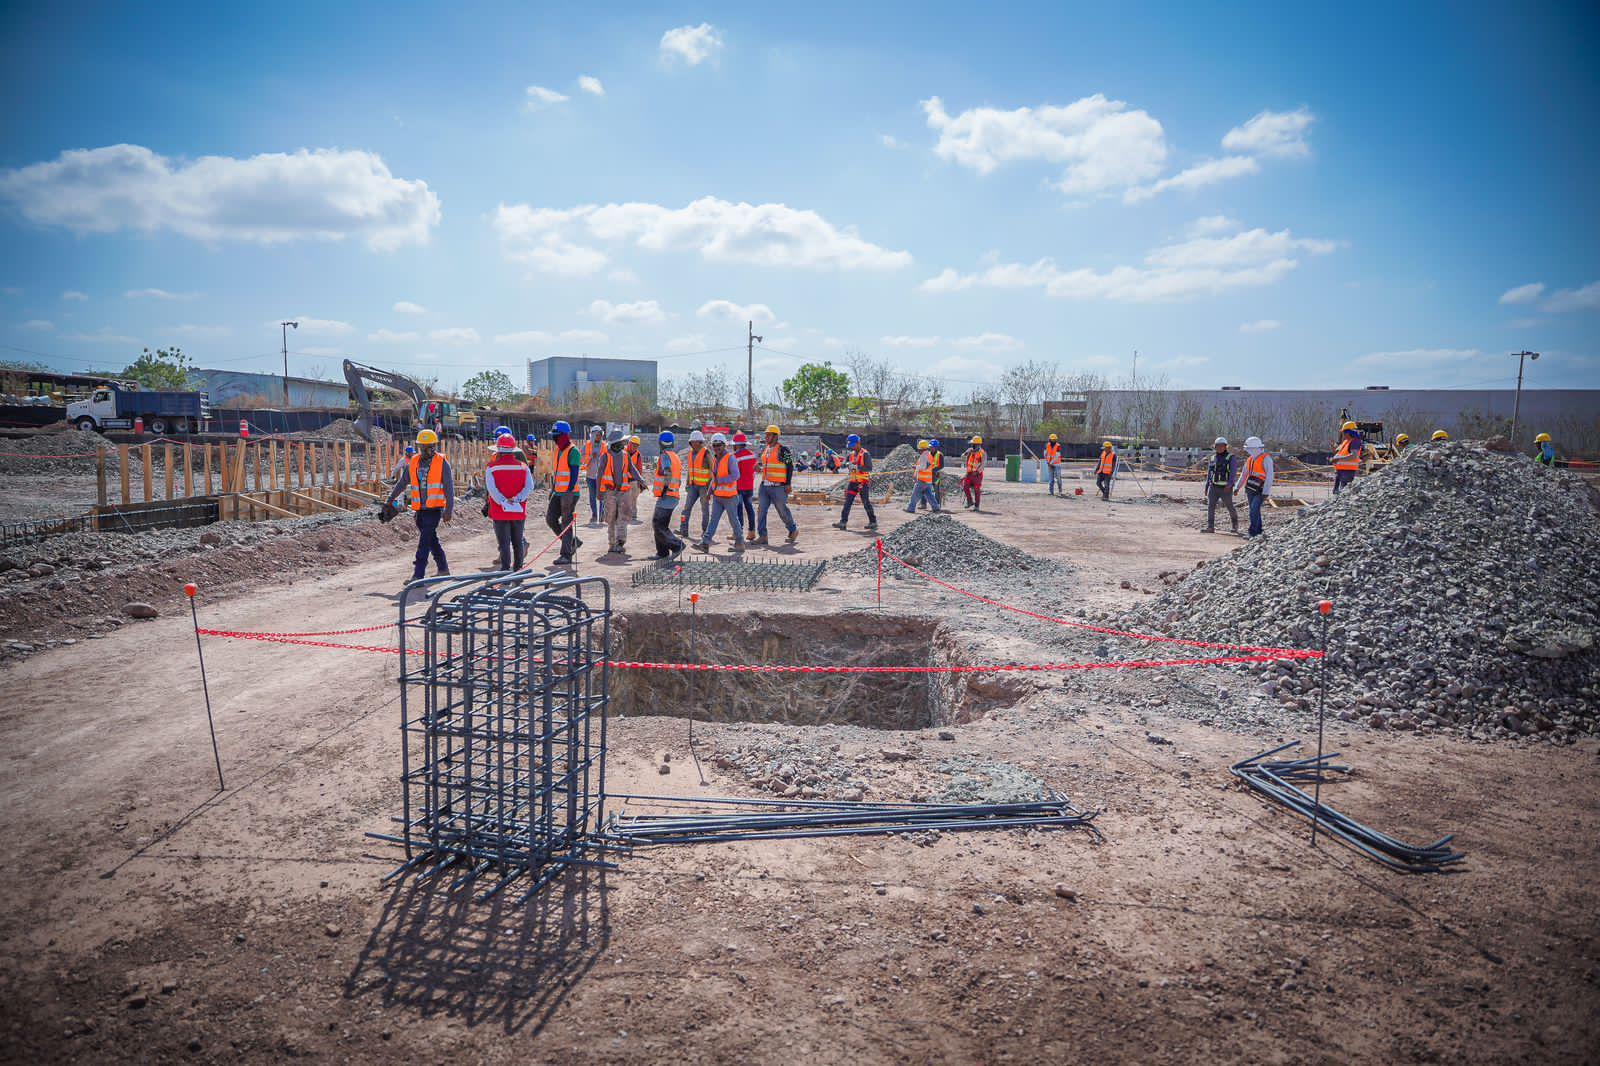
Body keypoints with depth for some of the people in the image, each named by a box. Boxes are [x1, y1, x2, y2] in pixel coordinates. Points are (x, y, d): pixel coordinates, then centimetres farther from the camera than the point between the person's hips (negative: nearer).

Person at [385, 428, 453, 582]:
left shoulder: (442, 463, -5)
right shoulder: (413, 462, 9)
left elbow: (449, 488, -7)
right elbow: (402, 483, 18)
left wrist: (449, 510, -13)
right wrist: (390, 499, 14)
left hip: (434, 508, -5)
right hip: (419, 509, 5)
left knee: (424, 540, -12)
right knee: (432, 539, 13)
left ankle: (418, 574, -13)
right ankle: (443, 569, 27)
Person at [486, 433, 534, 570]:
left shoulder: (491, 468, -4)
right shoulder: (523, 467, 3)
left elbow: (491, 489, -16)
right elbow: (529, 487, -9)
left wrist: (503, 502, -20)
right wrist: (517, 499, -15)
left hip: (500, 512, -2)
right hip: (519, 511, 2)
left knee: (504, 542, 1)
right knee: (518, 541, 14)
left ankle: (505, 568, -5)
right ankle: (518, 568, 22)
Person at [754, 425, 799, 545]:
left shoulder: (783, 449, -7)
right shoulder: (765, 450, 15)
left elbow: (790, 467, -8)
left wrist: (788, 484, -12)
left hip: (778, 486, -7)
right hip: (765, 485, 7)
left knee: (782, 510, 1)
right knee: (761, 510, 1)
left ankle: (793, 530, 22)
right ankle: (762, 536, 5)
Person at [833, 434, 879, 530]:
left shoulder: (865, 454, -11)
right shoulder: (851, 454, 10)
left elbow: (869, 468, -20)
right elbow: (844, 465, 10)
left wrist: (856, 467, -28)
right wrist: (847, 464, -13)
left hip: (863, 482, -6)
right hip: (853, 481, 6)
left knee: (866, 503, 0)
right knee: (847, 502, 0)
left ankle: (873, 522, 11)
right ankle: (843, 522, 0)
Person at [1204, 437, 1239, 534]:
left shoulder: (1230, 457, -7)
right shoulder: (1213, 457, 9)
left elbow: (1234, 472, -16)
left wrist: (1230, 484, -30)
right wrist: (1206, 487, 14)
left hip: (1226, 488, -4)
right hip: (1213, 487, 4)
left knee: (1230, 507, 9)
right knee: (1210, 506, -12)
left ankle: (1235, 524, 34)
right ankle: (1210, 527, -14)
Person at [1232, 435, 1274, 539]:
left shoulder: (1266, 459, -11)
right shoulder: (1250, 460, 12)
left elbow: (1269, 477, -15)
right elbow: (1243, 475, 17)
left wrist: (1266, 493, -20)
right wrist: (1237, 487, 8)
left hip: (1261, 491, -7)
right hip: (1250, 490, 7)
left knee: (1254, 510, -16)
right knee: (1255, 511, 10)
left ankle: (1253, 533, -15)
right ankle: (1259, 531, 19)